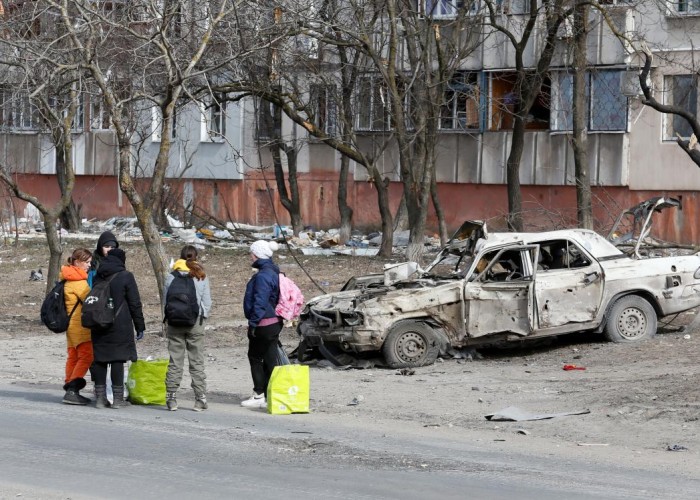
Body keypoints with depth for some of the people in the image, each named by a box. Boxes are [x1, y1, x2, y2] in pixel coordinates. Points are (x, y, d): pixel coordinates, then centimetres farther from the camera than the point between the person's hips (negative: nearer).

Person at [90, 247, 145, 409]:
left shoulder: (97, 278, 11)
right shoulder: (125, 277, -5)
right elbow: (135, 304, -5)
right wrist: (140, 326, 0)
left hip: (98, 327, 5)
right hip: (120, 327, -5)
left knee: (99, 359, 7)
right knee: (118, 359, -3)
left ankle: (100, 397, 7)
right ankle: (118, 398, -2)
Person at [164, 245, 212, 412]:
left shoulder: (171, 277, -1)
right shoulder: (201, 277, -1)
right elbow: (207, 302, 0)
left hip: (175, 323, 0)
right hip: (195, 323, 0)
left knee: (175, 362, 3)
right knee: (197, 362, 4)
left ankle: (171, 398, 1)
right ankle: (200, 399, 2)